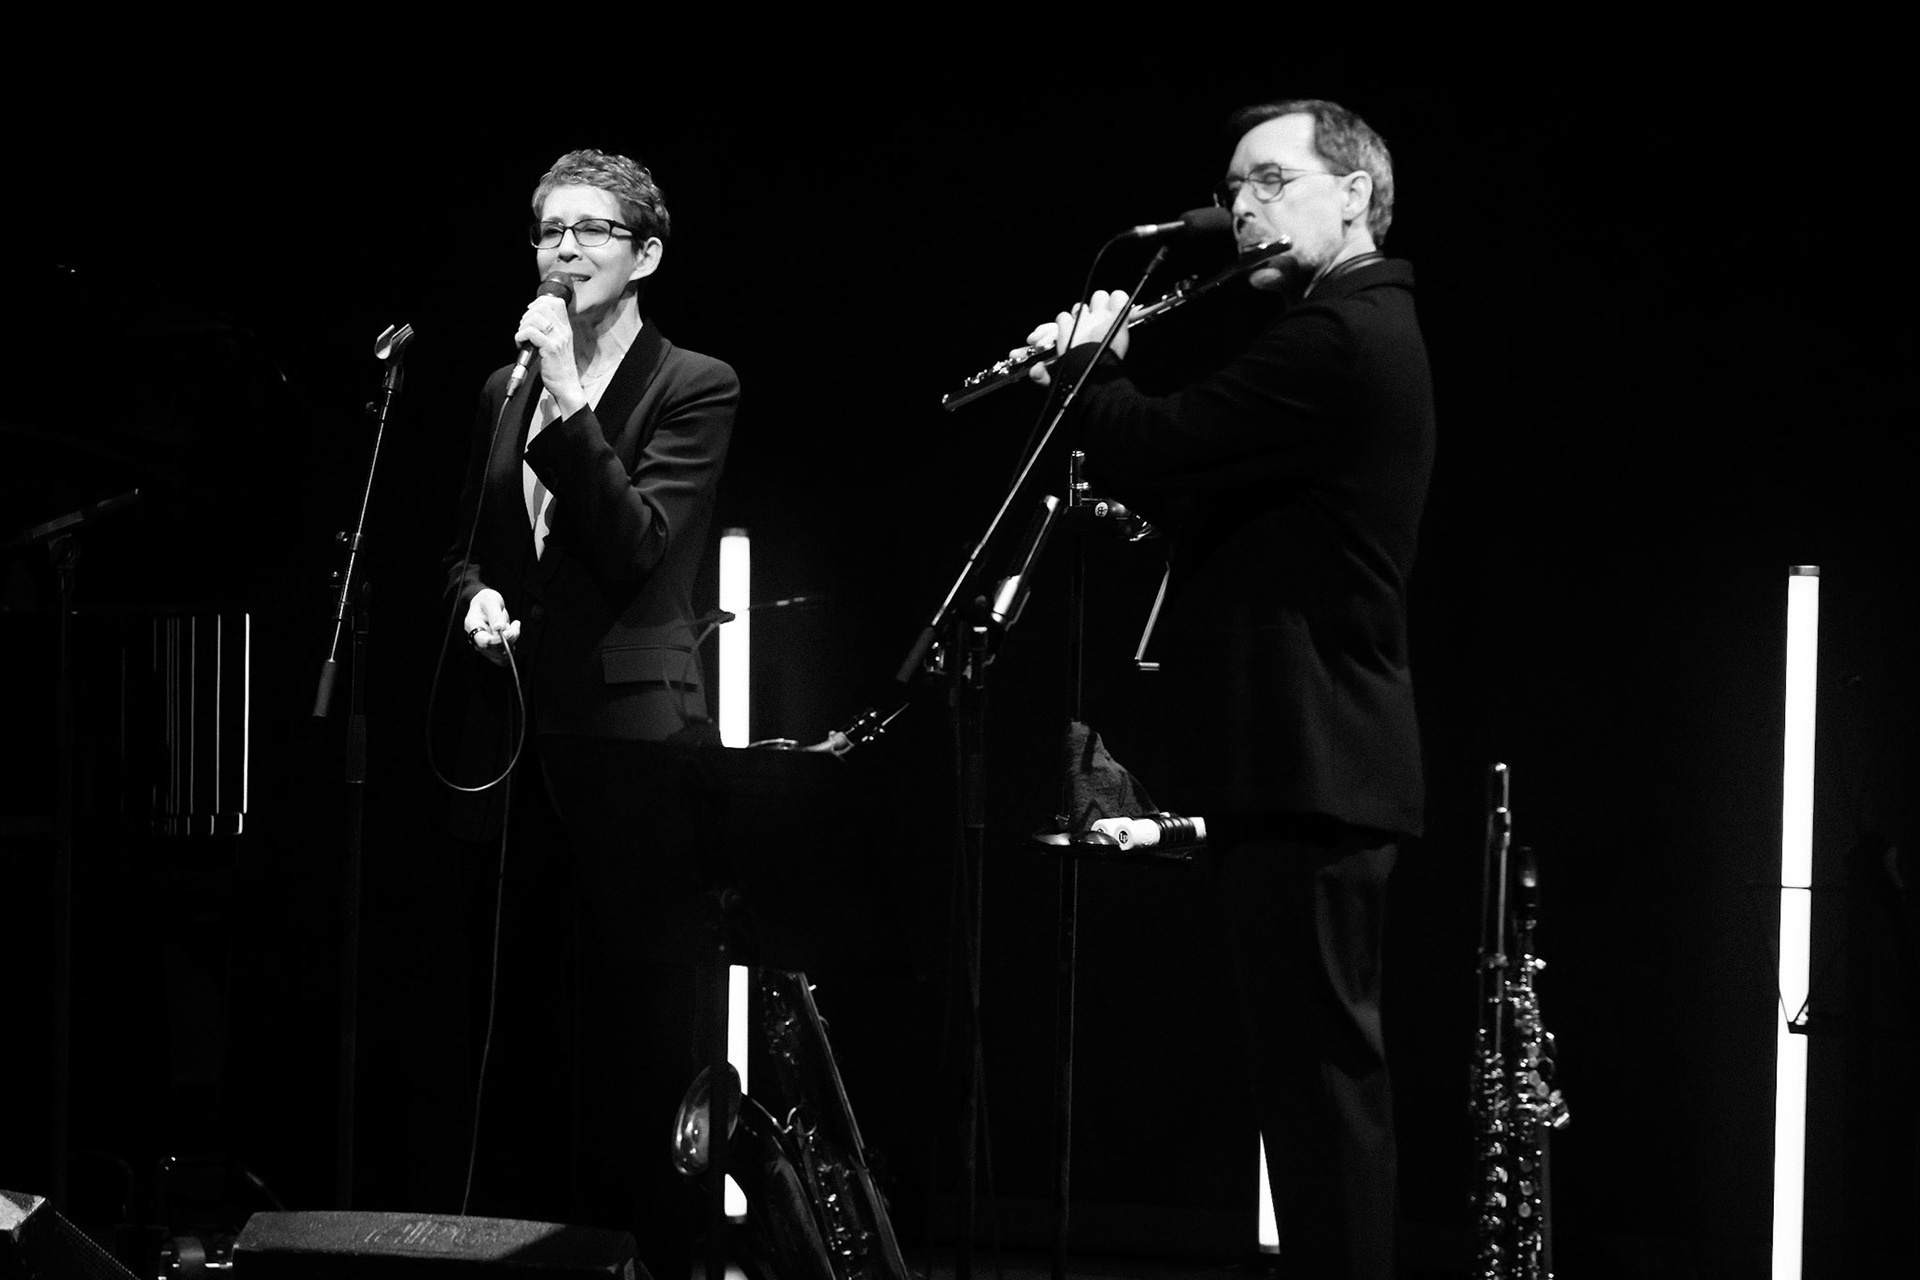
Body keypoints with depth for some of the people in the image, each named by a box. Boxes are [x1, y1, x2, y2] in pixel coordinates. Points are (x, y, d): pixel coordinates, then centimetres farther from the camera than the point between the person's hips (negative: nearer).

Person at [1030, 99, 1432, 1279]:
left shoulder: (1339, 336, -16)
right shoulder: (1364, 328, 18)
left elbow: (1150, 454, -19)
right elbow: (1214, 502, 20)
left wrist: (1089, 360, 0)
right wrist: (1100, 379, 10)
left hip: (1305, 757, -11)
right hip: (1318, 748, 11)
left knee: (1318, 1057, -8)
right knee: (1322, 1055, 14)